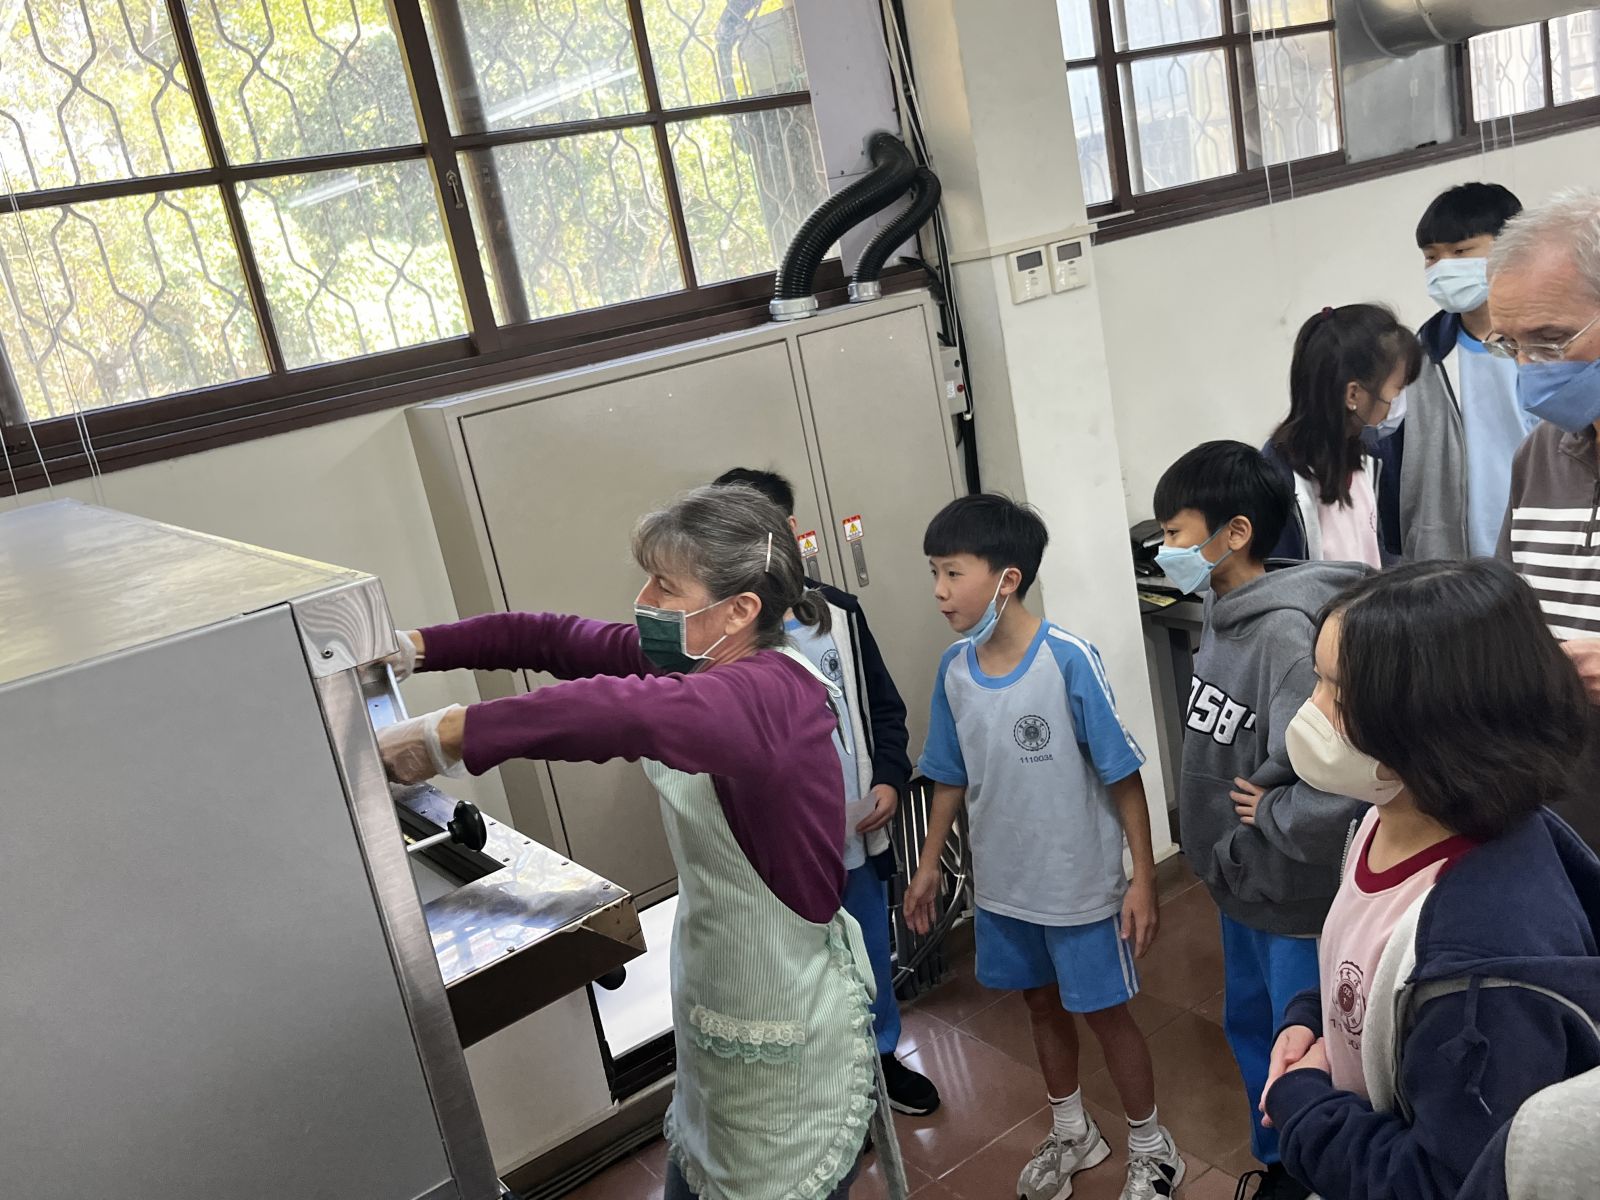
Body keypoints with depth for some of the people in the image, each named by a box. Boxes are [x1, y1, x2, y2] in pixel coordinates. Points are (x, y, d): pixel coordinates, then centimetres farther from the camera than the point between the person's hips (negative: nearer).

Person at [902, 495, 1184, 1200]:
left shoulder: (1068, 660, -23)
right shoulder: (955, 669, -6)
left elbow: (1122, 774, -17)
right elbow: (952, 777, 6)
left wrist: (1144, 878, -15)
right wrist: (929, 866, 11)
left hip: (1080, 884, -5)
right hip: (1003, 885, 5)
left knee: (1102, 1011, 12)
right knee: (1042, 1004, 22)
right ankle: (1072, 1135, 46)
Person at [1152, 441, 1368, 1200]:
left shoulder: (1286, 629, -28)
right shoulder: (1221, 611, -1)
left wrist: (1272, 817, -22)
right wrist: (1224, 849, 4)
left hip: (1291, 892, -9)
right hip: (1237, 881, 9)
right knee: (1249, 1027, 25)